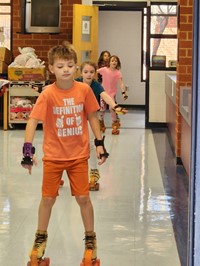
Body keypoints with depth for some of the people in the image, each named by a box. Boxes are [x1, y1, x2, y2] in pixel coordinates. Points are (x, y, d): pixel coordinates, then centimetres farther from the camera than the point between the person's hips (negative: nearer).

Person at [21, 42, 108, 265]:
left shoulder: (84, 90, -8)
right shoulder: (47, 94, -15)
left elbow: (92, 116, 4)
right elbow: (33, 121, -19)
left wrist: (99, 143, 3)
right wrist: (28, 149, -29)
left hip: (79, 154, 1)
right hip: (53, 155, -1)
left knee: (83, 198, 3)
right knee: (48, 198, 9)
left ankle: (90, 239, 23)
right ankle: (40, 238, 29)